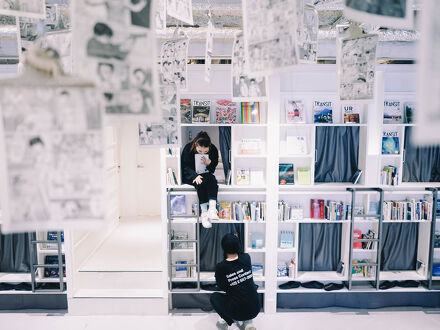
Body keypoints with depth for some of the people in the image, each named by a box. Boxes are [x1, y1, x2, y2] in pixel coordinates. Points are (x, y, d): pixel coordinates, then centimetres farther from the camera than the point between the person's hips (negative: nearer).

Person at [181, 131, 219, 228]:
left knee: (212, 179, -31)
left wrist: (209, 163, -25)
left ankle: (212, 209, -44)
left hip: (205, 174, 2)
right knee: (201, 182, -33)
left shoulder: (213, 150, -10)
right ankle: (204, 213, -34)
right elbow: (185, 167, -12)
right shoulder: (188, 148, -16)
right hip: (190, 176, -2)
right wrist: (195, 176, -30)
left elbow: (213, 169, -1)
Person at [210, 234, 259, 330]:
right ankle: (248, 322, 17)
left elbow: (222, 287, 5)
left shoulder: (220, 267, -13)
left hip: (237, 312, -3)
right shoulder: (246, 258, -6)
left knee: (214, 297, 23)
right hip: (255, 310, 3)